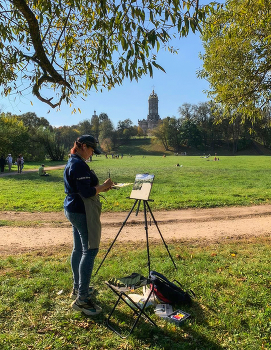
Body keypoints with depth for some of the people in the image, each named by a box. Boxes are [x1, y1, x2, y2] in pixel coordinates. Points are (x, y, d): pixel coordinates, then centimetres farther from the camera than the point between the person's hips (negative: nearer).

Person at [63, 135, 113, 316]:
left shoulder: (72, 162, 13)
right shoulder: (79, 165, -19)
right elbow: (87, 192, -25)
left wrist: (101, 187, 10)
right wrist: (104, 186, -10)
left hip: (74, 210, 11)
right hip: (83, 212, -11)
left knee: (79, 249, 17)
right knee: (90, 250, -6)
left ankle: (78, 288, 30)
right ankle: (82, 299, -1)